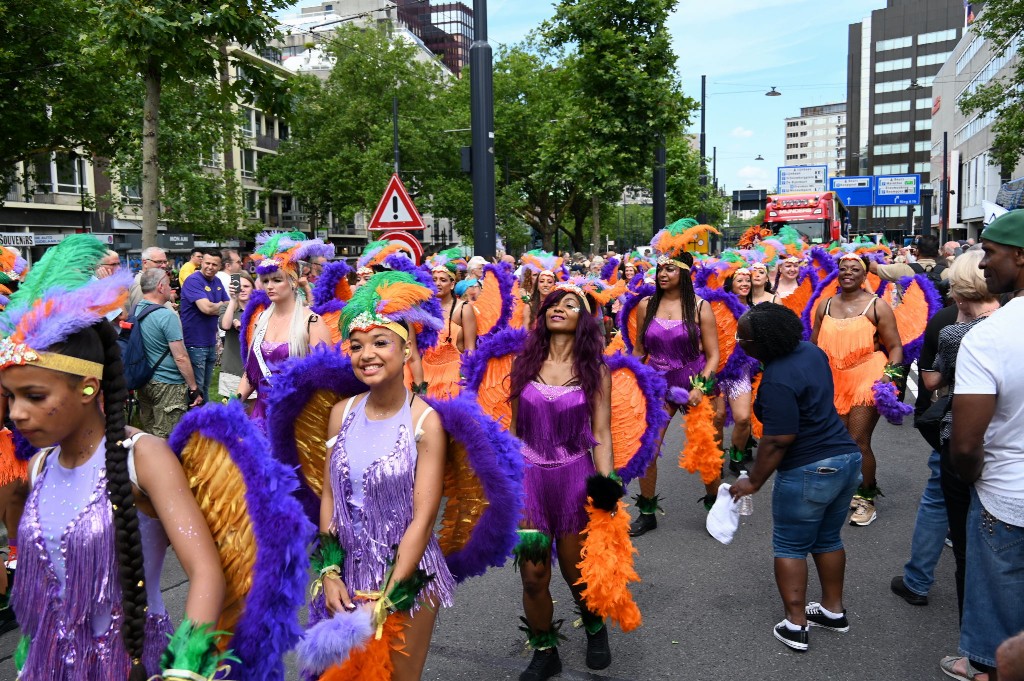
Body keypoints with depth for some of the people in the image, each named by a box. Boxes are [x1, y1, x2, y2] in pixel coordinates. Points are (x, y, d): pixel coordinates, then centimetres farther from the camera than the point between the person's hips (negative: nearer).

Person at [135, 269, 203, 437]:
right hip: (168, 386, -8)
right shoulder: (167, 316, -19)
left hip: (143, 383, 8)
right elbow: (181, 358, -20)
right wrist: (194, 389, -12)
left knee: (147, 434, 18)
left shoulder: (135, 310, 3)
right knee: (166, 440, 2)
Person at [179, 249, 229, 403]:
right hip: (195, 344, -8)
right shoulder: (193, 281, -15)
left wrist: (214, 308, -14)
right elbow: (207, 308, -26)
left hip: (211, 343, 8)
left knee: (205, 387, 20)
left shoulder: (217, 282, 9)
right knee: (196, 389, 0)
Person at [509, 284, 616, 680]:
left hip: (575, 476, -1)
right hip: (528, 474, 1)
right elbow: (514, 428, 7)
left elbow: (600, 434, -4)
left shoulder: (594, 370, -1)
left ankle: (595, 628, 43)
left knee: (575, 570, 12)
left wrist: (607, 485, -13)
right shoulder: (525, 363, 2)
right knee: (533, 576, 5)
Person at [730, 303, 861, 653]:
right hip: (847, 457, 9)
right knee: (828, 539, 22)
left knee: (790, 546, 8)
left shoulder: (778, 381, -24)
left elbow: (778, 441, -23)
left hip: (810, 472, -9)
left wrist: (754, 481, -12)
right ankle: (834, 611, 34)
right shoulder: (811, 351, 2)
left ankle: (795, 625, 12)